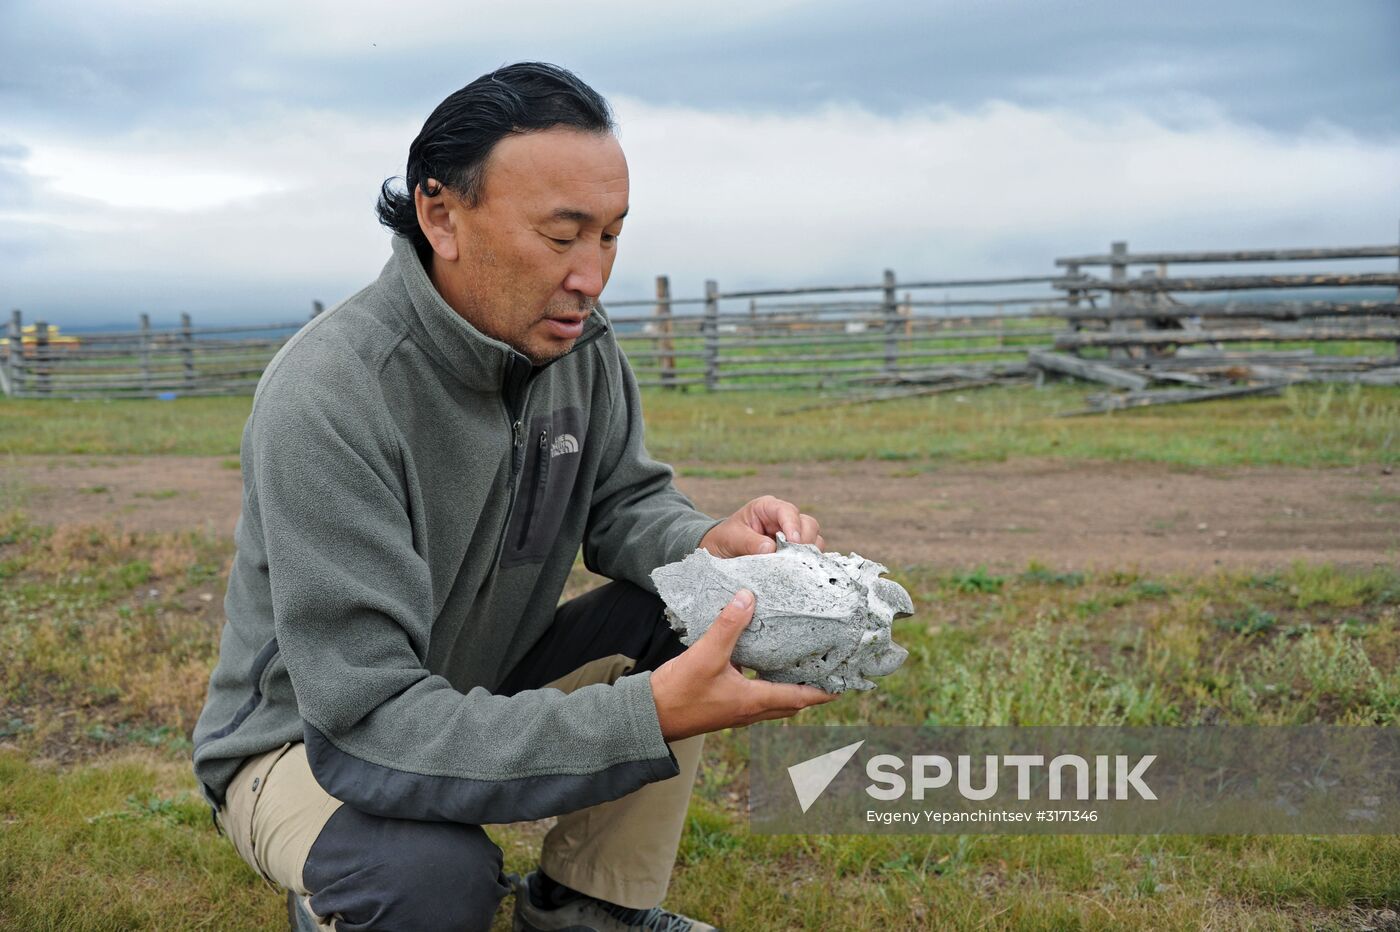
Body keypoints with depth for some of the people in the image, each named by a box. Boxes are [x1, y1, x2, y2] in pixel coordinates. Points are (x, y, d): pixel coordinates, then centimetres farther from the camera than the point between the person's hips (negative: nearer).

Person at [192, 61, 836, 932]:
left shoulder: (578, 341, -11)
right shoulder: (327, 397, -32)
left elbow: (623, 499, 2)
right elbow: (367, 721, -35)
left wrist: (708, 544, -24)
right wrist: (649, 719, -44)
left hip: (483, 693, 7)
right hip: (308, 741, -6)